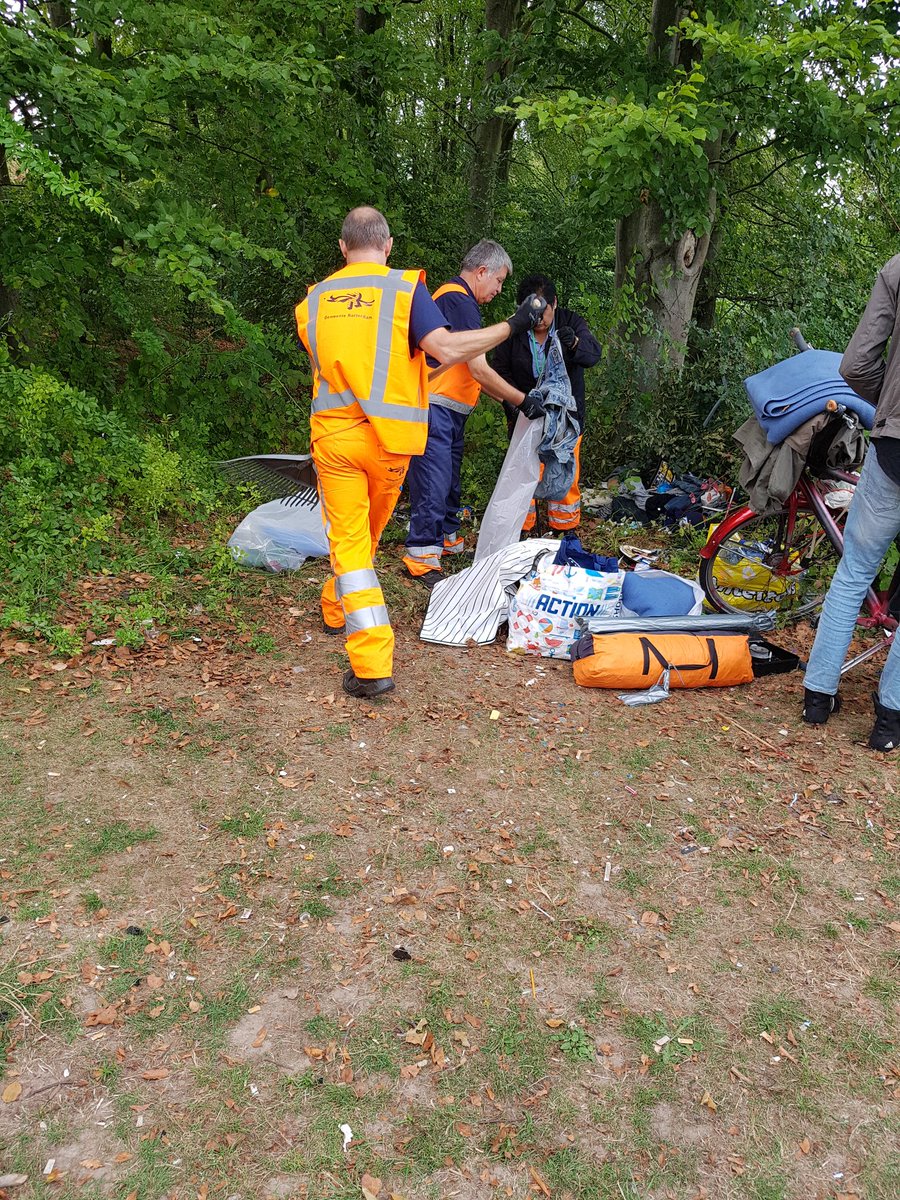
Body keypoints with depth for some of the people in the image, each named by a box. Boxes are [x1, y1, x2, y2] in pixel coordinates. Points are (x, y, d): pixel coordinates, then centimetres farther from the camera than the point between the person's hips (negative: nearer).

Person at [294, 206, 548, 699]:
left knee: (347, 540, 2)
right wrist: (512, 325, -8)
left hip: (333, 435, 1)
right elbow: (447, 349, -18)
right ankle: (337, 608, 44)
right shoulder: (405, 288, -5)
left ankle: (371, 665, -7)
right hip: (388, 438, -1)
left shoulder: (312, 301, 6)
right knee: (367, 535, 22)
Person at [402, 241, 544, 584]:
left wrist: (506, 399, 17)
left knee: (449, 481, 19)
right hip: (435, 408, -11)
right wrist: (522, 400, -12)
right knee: (433, 483, -9)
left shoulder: (452, 296, 20)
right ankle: (422, 559, -4)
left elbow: (468, 372, 22)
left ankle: (448, 540, 31)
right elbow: (479, 369, -19)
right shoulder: (460, 300, -14)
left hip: (450, 411, 11)